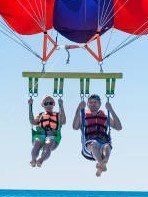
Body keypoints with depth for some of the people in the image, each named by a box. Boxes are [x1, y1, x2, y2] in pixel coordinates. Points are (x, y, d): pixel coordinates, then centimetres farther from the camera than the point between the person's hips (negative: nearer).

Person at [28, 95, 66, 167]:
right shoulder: (41, 115, 31)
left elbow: (63, 122, 5)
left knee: (48, 144, -38)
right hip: (40, 135, 2)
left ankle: (41, 159, -60)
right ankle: (33, 159, -45)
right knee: (37, 142, -36)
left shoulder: (58, 115, 28)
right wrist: (30, 106, 7)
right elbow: (33, 122, 9)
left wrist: (61, 106, 2)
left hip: (52, 137, -2)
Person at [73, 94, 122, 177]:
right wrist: (79, 109, -4)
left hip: (103, 143, 2)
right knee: (94, 144, -37)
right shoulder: (83, 117, 22)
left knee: (107, 147, -35)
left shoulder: (106, 118, 27)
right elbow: (75, 127, 0)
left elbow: (119, 127, 10)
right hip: (88, 147, -1)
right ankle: (101, 165, -65)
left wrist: (111, 110, 5)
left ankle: (103, 163, -67)